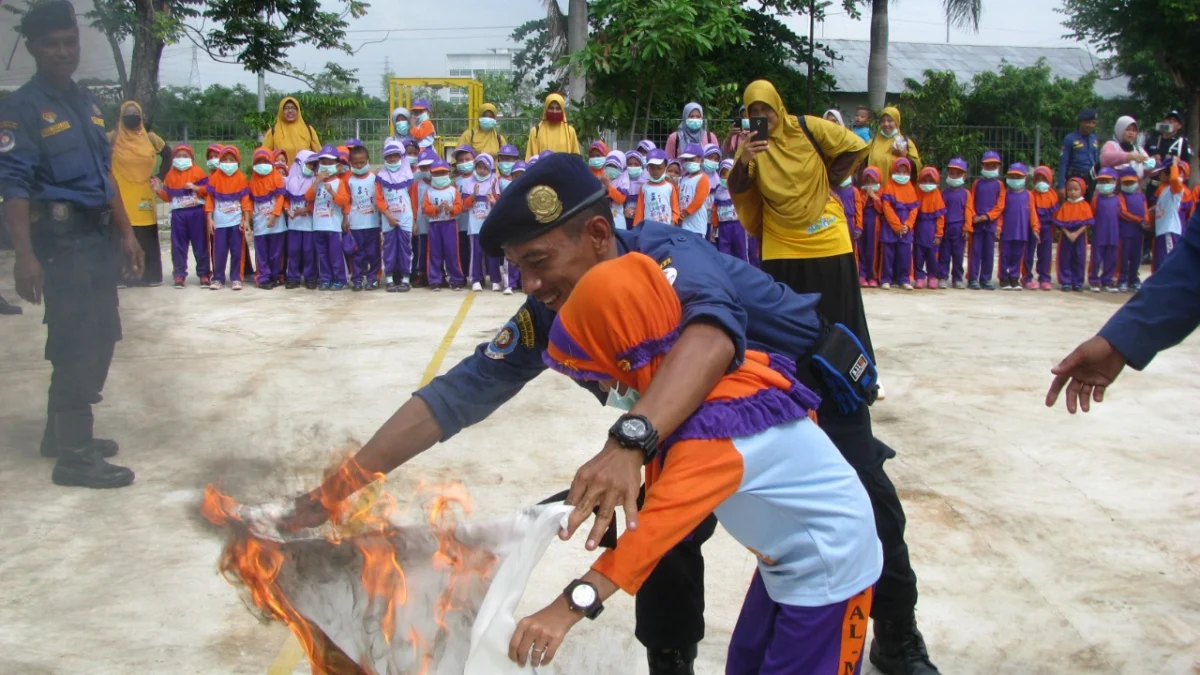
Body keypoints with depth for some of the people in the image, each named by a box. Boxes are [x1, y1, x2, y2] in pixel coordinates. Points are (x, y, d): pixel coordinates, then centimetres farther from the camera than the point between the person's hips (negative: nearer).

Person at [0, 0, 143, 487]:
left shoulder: (87, 103, 15)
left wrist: (125, 233, 18)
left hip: (99, 236, 8)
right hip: (62, 239, -8)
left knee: (99, 339, 14)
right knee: (78, 345, -7)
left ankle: (63, 434, 28)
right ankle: (74, 455, 0)